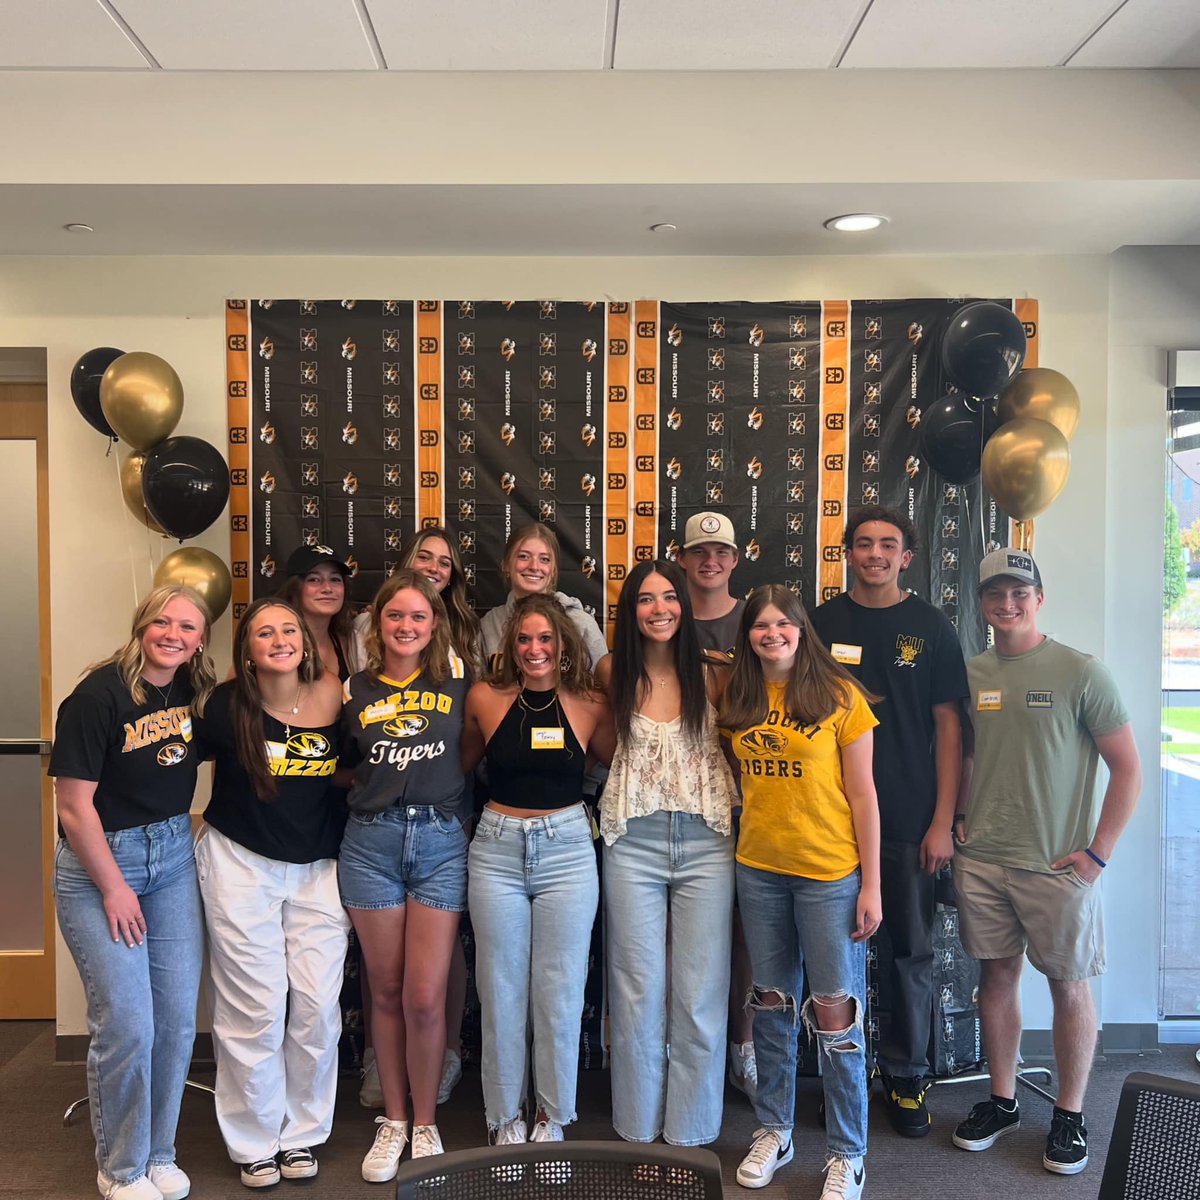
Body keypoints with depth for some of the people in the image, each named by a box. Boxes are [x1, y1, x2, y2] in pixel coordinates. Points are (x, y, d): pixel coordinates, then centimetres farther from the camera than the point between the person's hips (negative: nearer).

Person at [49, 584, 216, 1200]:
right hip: (99, 861, -5)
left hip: (174, 855, 5)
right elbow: (74, 807, -15)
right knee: (126, 1025, -4)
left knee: (177, 1019, 7)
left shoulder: (198, 690, 0)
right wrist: (114, 888, -11)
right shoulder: (100, 694, -17)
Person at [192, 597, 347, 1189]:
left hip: (318, 869, 2)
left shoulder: (332, 699, -5)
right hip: (240, 866, -1)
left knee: (317, 1005, 3)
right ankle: (255, 1142, 24)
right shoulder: (226, 705, -8)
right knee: (254, 1009, 3)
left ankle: (304, 1133, 26)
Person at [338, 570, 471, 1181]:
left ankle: (426, 1125, 22)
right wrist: (373, 794, 2)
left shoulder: (457, 677, 2)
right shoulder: (355, 689, 6)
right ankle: (392, 1121, 30)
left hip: (441, 842, -1)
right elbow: (342, 766, 17)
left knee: (425, 997, -1)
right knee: (386, 992, 12)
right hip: (371, 843, 2)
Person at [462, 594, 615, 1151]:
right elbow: (461, 765, 13)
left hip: (567, 849, 0)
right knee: (501, 990, 8)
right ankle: (505, 1118, 27)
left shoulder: (589, 705, -1)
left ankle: (552, 1117, 27)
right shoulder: (485, 699, 0)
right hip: (497, 849, 1)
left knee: (560, 991, 6)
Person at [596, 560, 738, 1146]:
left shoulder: (712, 675, -1)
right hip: (633, 844, 1)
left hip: (706, 841, 0)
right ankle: (637, 1130, 25)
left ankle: (691, 1132, 24)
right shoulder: (613, 673, 2)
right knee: (638, 992, 8)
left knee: (700, 995, 6)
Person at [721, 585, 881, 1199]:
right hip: (758, 870, 4)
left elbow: (862, 796, -6)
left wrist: (871, 885, -7)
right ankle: (773, 1131, 33)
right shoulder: (736, 703, 4)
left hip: (830, 872, -4)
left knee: (835, 1011, 3)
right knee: (772, 1004, 15)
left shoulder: (840, 697, -7)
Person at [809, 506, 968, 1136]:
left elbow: (947, 725, 0)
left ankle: (906, 1074, 26)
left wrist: (943, 821, -5)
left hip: (910, 822, 0)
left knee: (912, 951, 9)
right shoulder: (822, 623, 3)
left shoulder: (931, 627, 0)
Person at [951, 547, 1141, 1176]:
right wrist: (957, 818, 6)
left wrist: (1097, 852, -9)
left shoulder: (1079, 671, -7)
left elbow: (1127, 767, -6)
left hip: (1057, 865, -3)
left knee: (1069, 984, 8)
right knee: (997, 975, 13)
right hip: (980, 861, 4)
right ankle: (1001, 1102, 30)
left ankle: (1070, 1115, 26)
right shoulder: (969, 674, 5)